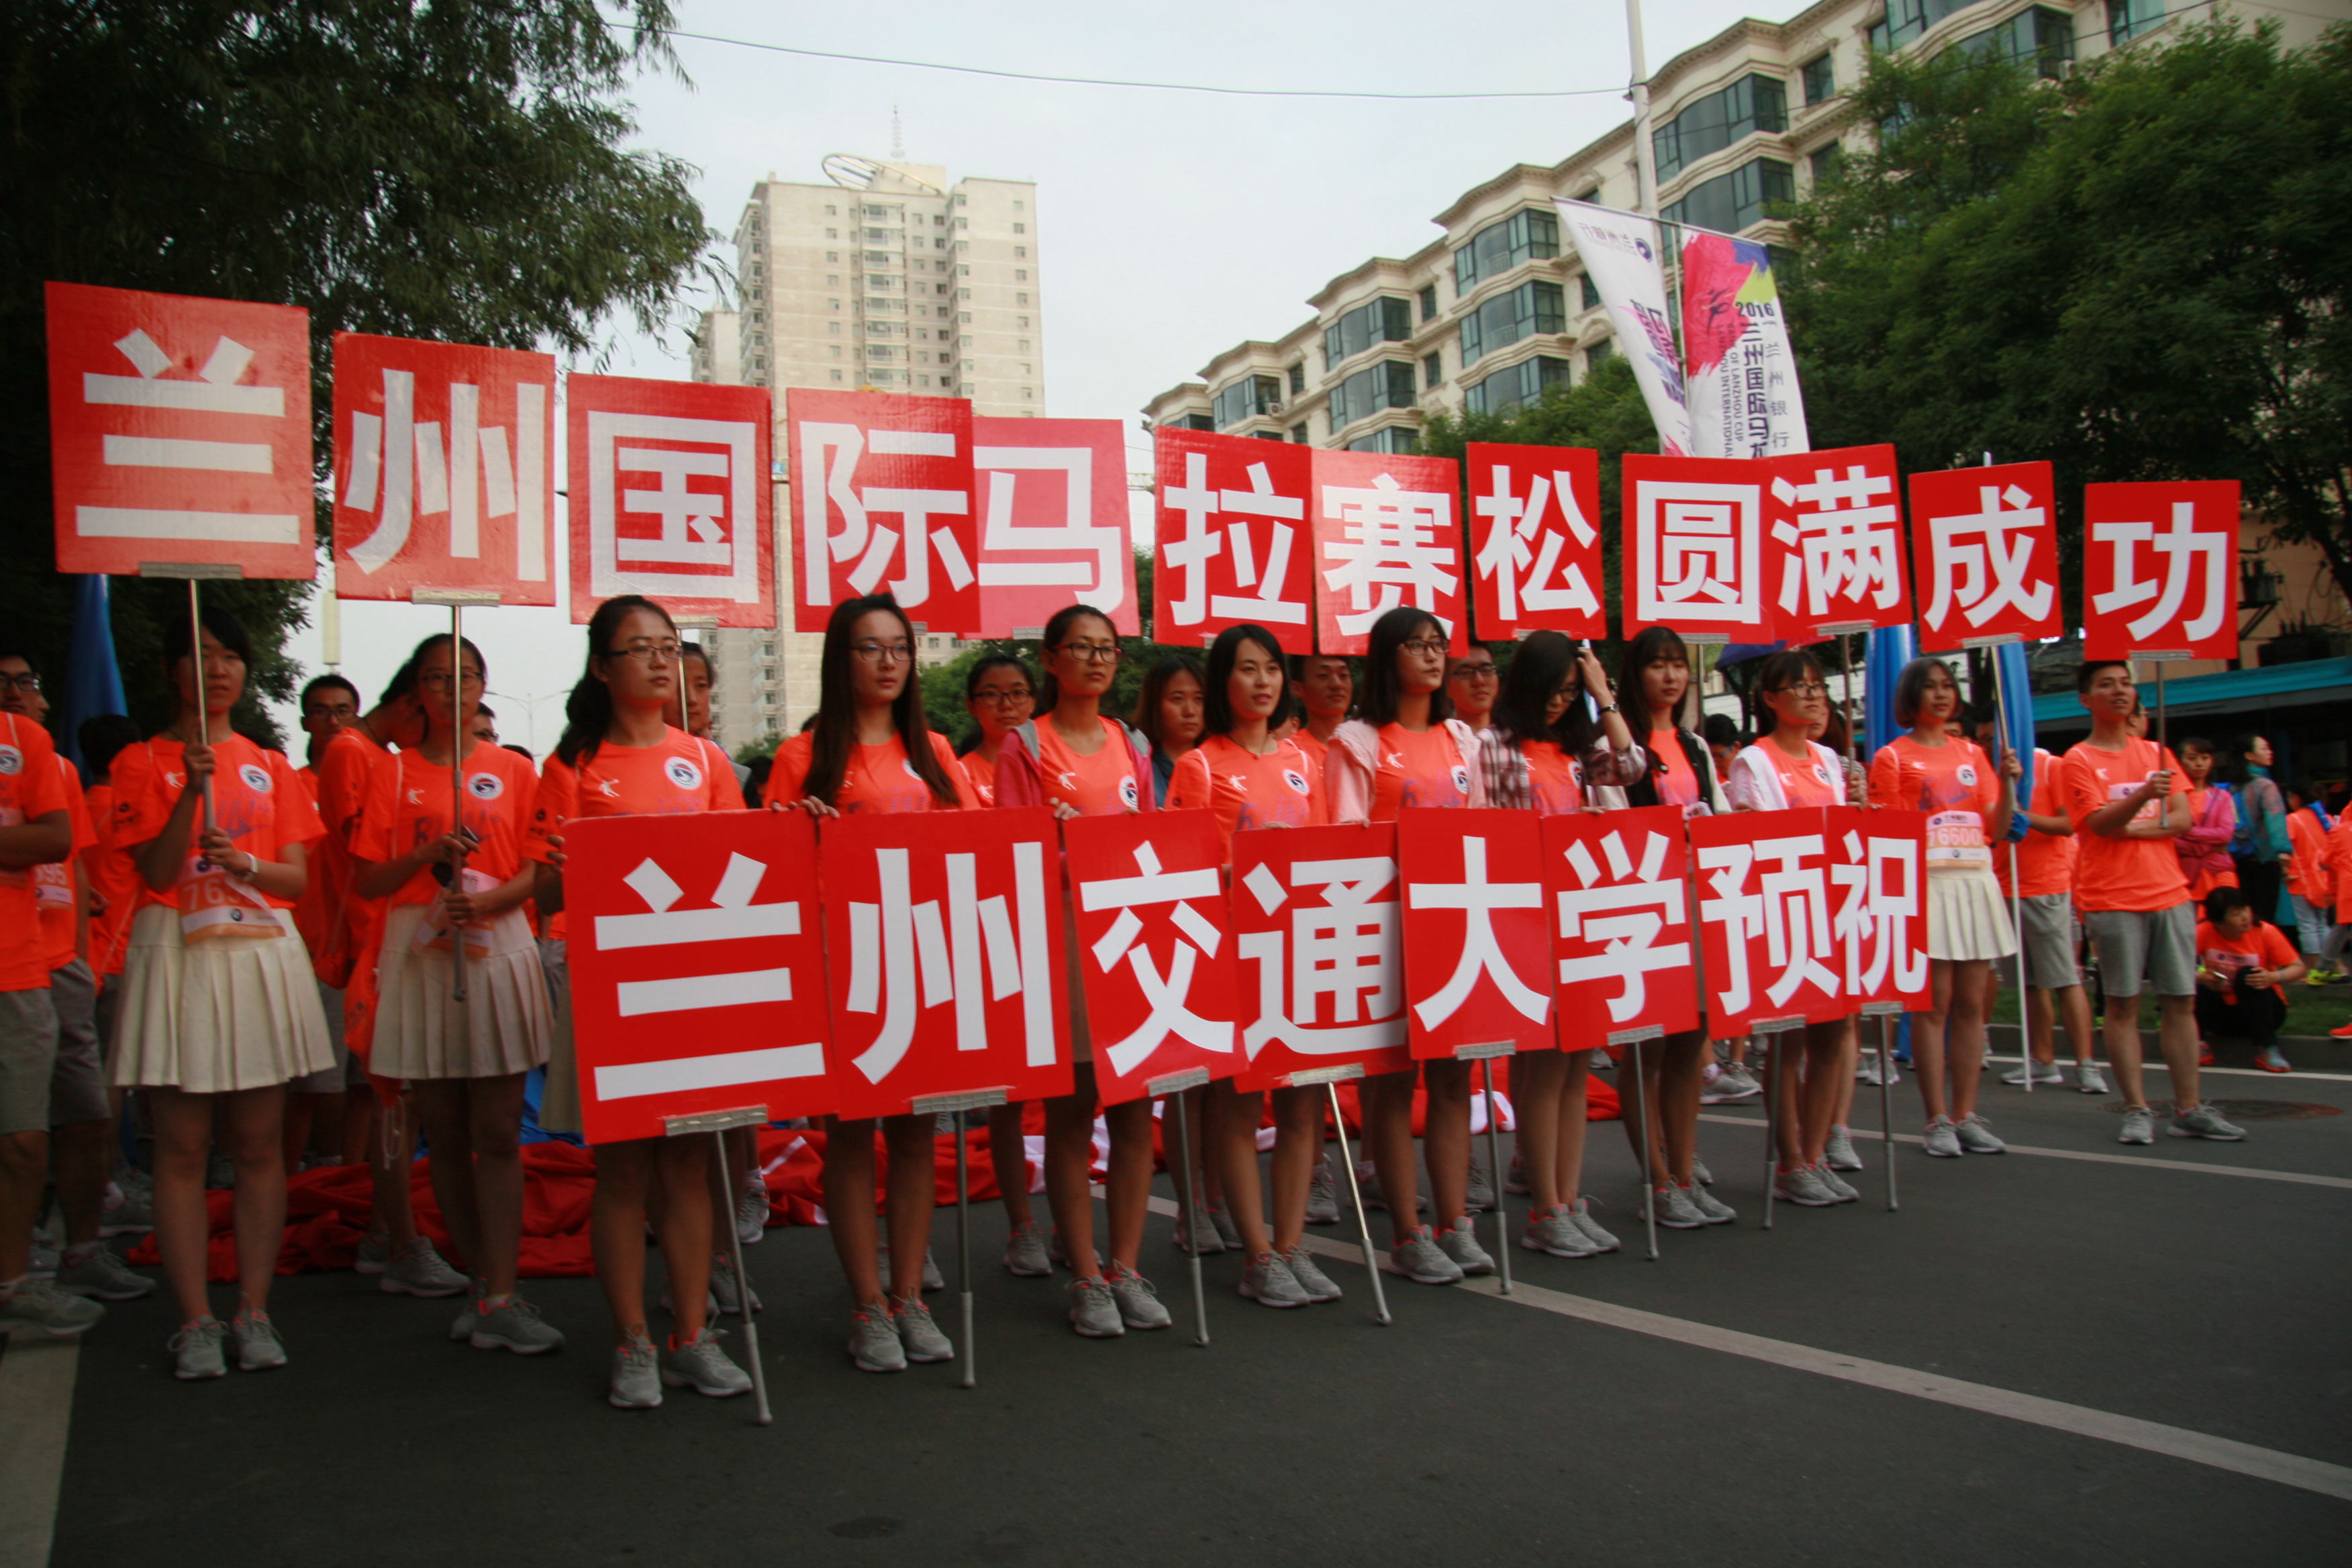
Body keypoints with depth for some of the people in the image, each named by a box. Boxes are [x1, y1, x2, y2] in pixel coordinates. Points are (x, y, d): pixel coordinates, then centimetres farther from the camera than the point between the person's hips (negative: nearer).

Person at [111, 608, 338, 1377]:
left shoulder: (271, 766, 13)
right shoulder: (142, 763, 4)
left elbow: (297, 876, 8)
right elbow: (156, 871, -7)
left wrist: (245, 864, -12)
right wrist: (194, 789, -17)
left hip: (261, 952, 2)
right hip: (176, 955, -2)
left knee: (259, 1145, 3)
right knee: (182, 1148, -1)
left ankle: (254, 1312, 10)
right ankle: (195, 1321, 6)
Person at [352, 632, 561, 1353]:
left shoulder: (514, 771, 10)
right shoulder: (394, 774, 9)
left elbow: (537, 868, 4)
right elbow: (366, 880, 5)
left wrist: (488, 900, -15)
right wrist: (430, 854, -12)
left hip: (498, 949, -1)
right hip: (419, 953, 1)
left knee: (498, 1133, -4)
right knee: (444, 1134, 6)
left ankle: (498, 1300, -4)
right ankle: (486, 1280, 18)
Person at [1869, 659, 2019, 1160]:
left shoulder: (1972, 753, 15)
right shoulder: (1892, 758, 2)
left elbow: (1996, 831, 12)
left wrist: (2007, 784, -1)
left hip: (1975, 880, 5)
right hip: (1924, 883, -5)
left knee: (1971, 1002, 5)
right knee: (1933, 1002, -5)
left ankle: (1965, 1115, 12)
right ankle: (1938, 1121, 1)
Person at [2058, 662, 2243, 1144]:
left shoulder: (2156, 754, 13)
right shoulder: (2077, 761, -1)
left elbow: (2183, 819, 5)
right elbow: (2099, 823, -13)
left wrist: (2132, 828, -9)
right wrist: (2143, 796, -30)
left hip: (2169, 893, 4)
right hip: (2112, 900, -4)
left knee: (2181, 1001, 4)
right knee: (2123, 1005, -2)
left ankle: (2189, 1109, 10)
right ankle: (2137, 1110, 4)